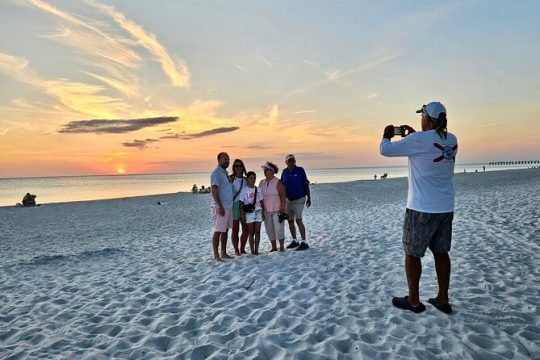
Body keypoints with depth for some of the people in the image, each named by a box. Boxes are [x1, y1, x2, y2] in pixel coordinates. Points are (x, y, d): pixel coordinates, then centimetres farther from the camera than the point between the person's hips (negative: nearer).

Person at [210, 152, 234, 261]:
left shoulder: (225, 173, 16)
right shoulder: (216, 173, -10)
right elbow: (214, 191, -17)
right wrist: (220, 206, -21)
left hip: (228, 207, 9)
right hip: (221, 207, -9)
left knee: (225, 231, 12)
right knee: (218, 231, -4)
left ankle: (224, 253, 18)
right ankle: (216, 255, 1)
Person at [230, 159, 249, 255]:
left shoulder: (246, 180, 11)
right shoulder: (230, 179, -2)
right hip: (234, 205, -4)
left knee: (246, 229, 5)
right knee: (235, 230, 1)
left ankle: (242, 249, 20)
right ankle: (236, 250, 12)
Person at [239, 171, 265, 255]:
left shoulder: (258, 189, 8)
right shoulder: (244, 190, -2)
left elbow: (262, 202, 11)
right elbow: (241, 203, -2)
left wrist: (263, 212, 7)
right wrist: (242, 214, -7)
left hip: (258, 212, 3)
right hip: (249, 213, -2)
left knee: (257, 231, 1)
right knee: (251, 232, 2)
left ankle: (256, 249, 7)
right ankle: (252, 250, 7)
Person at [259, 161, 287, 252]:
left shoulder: (278, 182, -6)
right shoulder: (262, 183, 9)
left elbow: (283, 196, -9)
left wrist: (282, 209, -15)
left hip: (277, 210, -5)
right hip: (266, 211, 5)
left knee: (279, 229, -6)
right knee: (269, 229, 7)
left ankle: (282, 246, 6)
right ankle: (273, 247, 19)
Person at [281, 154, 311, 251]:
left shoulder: (300, 170, -7)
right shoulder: (284, 172, 4)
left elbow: (306, 185, -4)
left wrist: (309, 198, -5)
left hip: (299, 199, -5)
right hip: (288, 199, 5)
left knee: (298, 220, -14)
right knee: (290, 221, 10)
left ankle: (304, 242, -11)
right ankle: (294, 241, 23)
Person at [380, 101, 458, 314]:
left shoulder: (419, 139, -16)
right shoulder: (452, 140, 5)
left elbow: (385, 150, -10)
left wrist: (387, 135, 9)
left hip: (422, 208, -7)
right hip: (445, 208, 7)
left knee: (412, 254, 7)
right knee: (441, 253, 15)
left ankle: (413, 301, 18)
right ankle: (443, 300, 24)